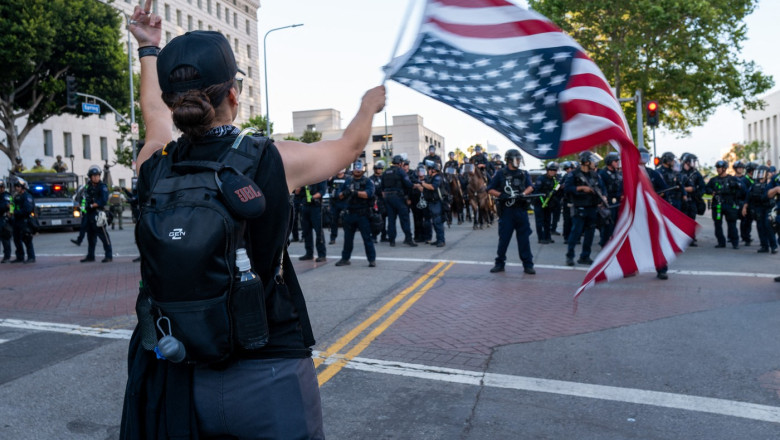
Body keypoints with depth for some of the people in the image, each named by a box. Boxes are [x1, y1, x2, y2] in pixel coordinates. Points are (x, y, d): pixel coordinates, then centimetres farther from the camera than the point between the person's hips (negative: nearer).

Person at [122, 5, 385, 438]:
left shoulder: (154, 167, -5)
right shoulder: (274, 160, -14)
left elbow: (154, 112, 19)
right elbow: (350, 143, 7)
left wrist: (149, 48, 36)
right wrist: (369, 105, 29)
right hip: (269, 374, -3)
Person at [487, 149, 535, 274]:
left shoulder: (524, 174, 12)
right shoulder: (501, 174, 4)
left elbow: (530, 187, 1)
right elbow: (490, 190, 4)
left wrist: (523, 194, -19)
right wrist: (501, 195, -13)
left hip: (521, 210, 2)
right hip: (506, 211, -2)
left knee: (524, 238, 3)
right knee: (503, 238, 3)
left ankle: (528, 265, 9)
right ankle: (500, 264, 15)